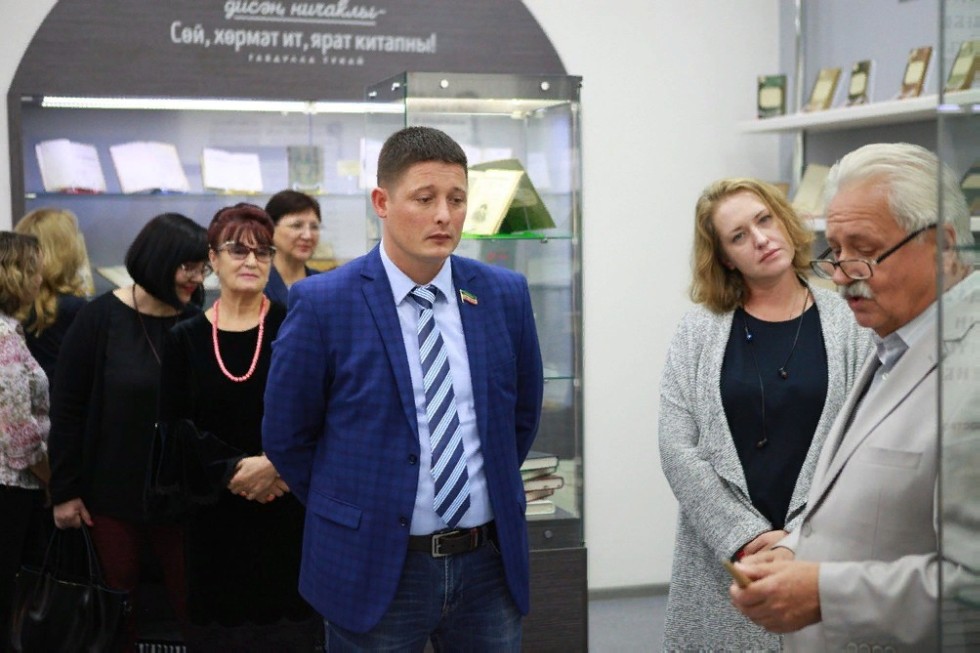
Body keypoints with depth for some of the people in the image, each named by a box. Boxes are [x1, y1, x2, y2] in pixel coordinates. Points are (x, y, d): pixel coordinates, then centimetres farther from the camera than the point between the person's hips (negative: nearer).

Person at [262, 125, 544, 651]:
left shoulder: (506, 294, 1)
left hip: (492, 563, 3)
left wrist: (494, 490, 13)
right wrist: (351, 514, 5)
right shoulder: (323, 303, -9)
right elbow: (286, 436, -1)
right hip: (376, 568, -3)